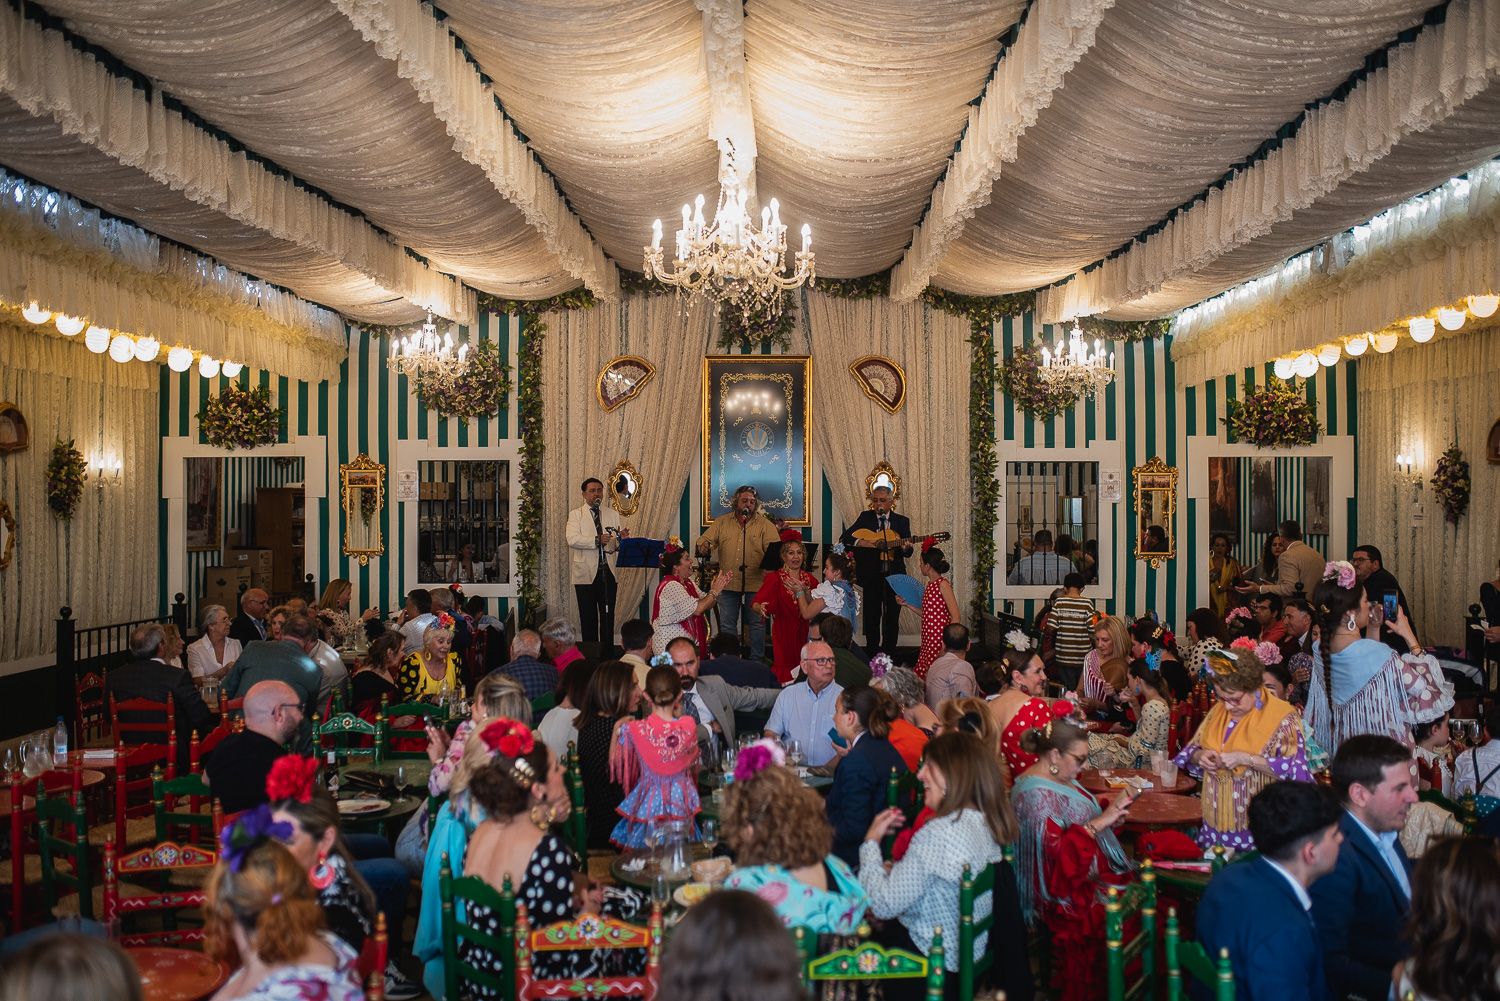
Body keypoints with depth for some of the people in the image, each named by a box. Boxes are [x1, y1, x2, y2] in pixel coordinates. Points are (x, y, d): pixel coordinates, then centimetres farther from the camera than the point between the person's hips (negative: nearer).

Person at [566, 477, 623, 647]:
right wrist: (597, 540, -22)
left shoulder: (613, 514, 15)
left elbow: (617, 545, 10)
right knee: (588, 617, 1)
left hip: (608, 571, 3)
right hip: (586, 573, -3)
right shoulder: (575, 515, 4)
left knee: (608, 615, 4)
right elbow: (572, 539, -13)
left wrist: (621, 539, -14)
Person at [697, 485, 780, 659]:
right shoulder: (721, 522, 8)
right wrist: (703, 545, -21)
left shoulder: (765, 525, 1)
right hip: (729, 584, 2)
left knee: (757, 623, 6)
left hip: (756, 584, -2)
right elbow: (704, 540, 4)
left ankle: (757, 660, 17)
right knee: (727, 625, 8)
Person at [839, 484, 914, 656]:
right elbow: (844, 539, -5)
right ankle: (872, 653, 15)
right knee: (872, 615, 3)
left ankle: (889, 653, 14)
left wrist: (906, 548, -22)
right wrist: (870, 544, -17)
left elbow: (908, 553, 3)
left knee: (892, 615, 4)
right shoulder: (865, 517, 5)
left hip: (895, 575, 1)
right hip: (871, 575, -1)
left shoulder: (902, 521, 7)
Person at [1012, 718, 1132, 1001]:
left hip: (1092, 873, 10)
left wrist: (1112, 810, 5)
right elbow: (1057, 853, -25)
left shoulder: (1059, 778, 12)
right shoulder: (1035, 794, -17)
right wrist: (1098, 823, -25)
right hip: (1067, 893, -10)